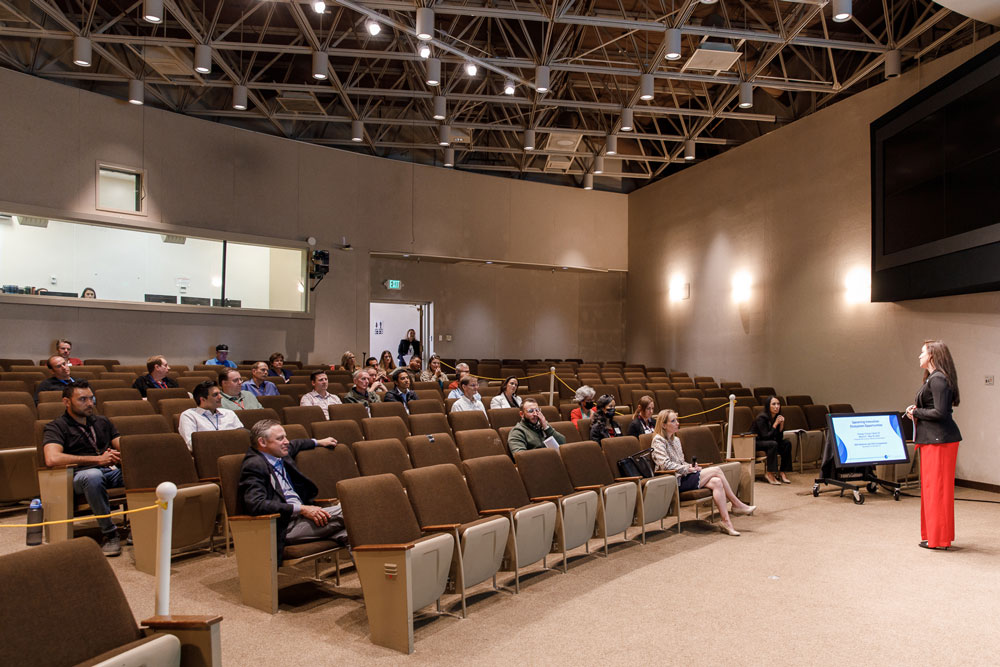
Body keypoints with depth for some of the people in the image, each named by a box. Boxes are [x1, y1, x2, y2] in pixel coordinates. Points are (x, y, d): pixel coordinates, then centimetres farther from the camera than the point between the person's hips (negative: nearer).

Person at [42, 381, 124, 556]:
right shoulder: (56, 427, 8)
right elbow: (52, 459, -12)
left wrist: (119, 456, -6)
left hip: (112, 470, 5)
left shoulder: (102, 422, 27)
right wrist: (97, 459, -12)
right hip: (81, 473, -4)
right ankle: (108, 532, -27)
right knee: (93, 475, -42)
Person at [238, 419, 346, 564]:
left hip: (301, 514, 9)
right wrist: (301, 509, -25)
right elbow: (255, 505, -25)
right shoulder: (253, 465, -12)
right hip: (285, 528, -9)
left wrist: (318, 442, 49)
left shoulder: (281, 457, 15)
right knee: (342, 512, -21)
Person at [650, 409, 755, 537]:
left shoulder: (676, 439, 20)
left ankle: (726, 522, -16)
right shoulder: (658, 440, -8)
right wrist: (687, 469, -14)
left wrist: (691, 466, 4)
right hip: (676, 482, -8)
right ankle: (737, 505, -5)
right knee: (716, 470, -15)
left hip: (683, 476, 8)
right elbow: (666, 464, -18)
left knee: (716, 482, -17)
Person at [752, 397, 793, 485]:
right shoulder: (761, 418, -20)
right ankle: (769, 473, -27)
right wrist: (775, 424, -25)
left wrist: (781, 424, -16)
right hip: (756, 443, -7)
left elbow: (779, 438, -3)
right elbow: (766, 436, -24)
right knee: (773, 444, -33)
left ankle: (783, 472, -12)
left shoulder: (777, 417, -1)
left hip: (769, 442, 7)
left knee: (787, 444, -16)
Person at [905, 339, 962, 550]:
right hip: (932, 439, 11)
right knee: (930, 486, 15)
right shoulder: (933, 378, 16)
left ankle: (939, 539, 5)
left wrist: (916, 412, -10)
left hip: (939, 440, -11)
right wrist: (916, 411, 5)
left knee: (937, 487, -3)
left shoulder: (938, 379, -17)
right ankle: (933, 535, 24)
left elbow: (940, 412, -23)